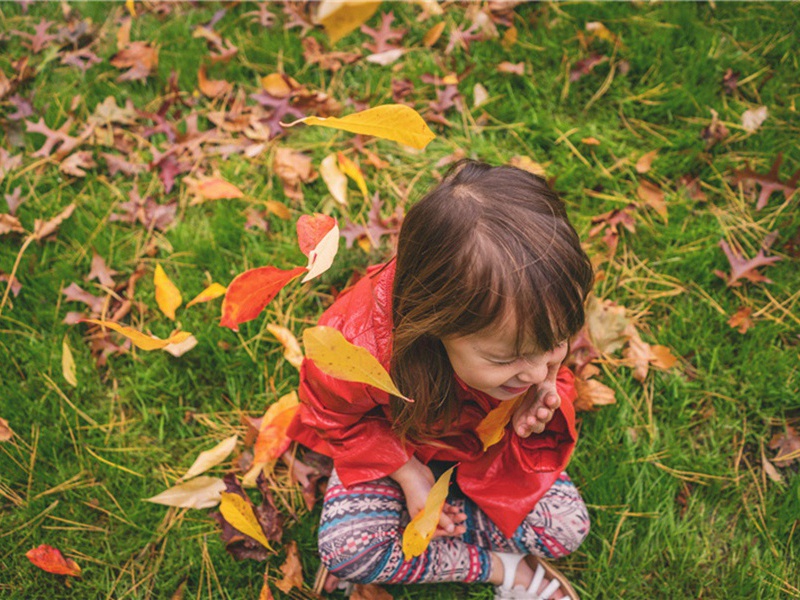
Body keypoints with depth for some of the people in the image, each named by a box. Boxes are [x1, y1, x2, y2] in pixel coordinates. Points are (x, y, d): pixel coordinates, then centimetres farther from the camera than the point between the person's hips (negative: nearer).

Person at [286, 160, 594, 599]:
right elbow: (336, 417, -16)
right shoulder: (358, 346, -43)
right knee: (344, 550, -24)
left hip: (484, 440, 3)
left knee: (567, 529, -13)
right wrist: (407, 472, -21)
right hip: (394, 444, -2)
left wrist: (548, 402, -31)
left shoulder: (538, 324, -34)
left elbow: (548, 375, -7)